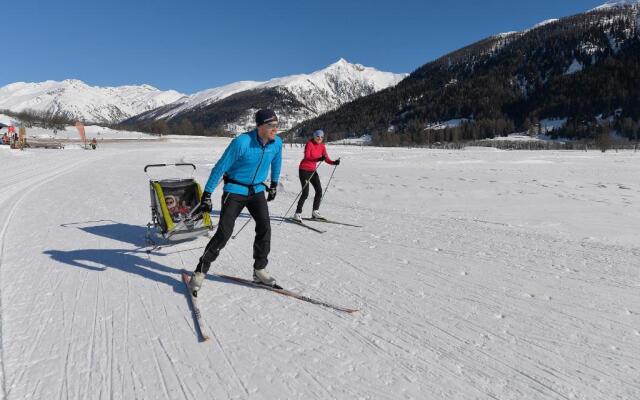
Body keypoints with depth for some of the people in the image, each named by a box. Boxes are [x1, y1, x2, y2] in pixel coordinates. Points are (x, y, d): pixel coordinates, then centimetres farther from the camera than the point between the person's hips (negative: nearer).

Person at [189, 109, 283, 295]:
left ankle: (259, 271, 5)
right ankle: (200, 272, 6)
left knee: (264, 227, -10)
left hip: (257, 190, 5)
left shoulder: (277, 143, -8)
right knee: (224, 233, -10)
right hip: (234, 190, -5)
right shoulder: (242, 142, -24)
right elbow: (220, 167, -18)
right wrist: (207, 195, -17)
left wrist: (274, 184, 24)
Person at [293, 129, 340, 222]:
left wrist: (334, 162, -22)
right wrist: (318, 159, -41)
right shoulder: (309, 144, -14)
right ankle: (297, 214, -2)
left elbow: (327, 159, -2)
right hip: (304, 170, -7)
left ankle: (315, 212, 15)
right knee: (305, 193, -12)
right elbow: (306, 157, -26)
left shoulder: (322, 146, 4)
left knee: (319, 191, 2)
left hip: (313, 170, 7)